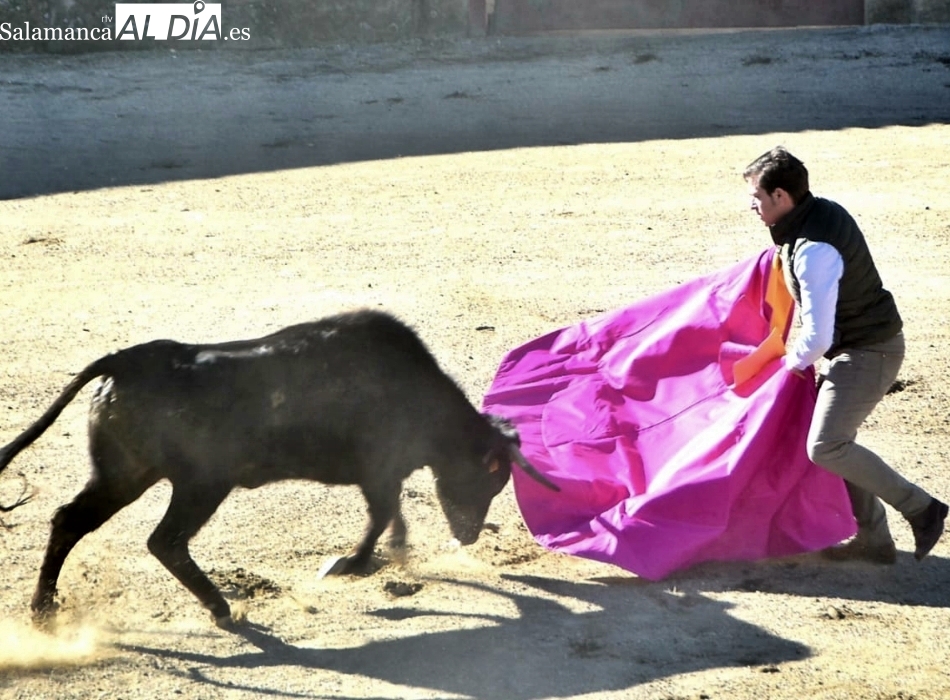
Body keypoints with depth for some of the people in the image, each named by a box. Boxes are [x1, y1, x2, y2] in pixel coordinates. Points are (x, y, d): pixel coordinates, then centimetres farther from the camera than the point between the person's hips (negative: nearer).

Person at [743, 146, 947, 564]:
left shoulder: (813, 250, -28)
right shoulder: (823, 212, 2)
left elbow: (817, 336, -27)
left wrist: (795, 361, -7)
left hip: (868, 353, -10)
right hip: (862, 345, 10)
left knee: (825, 447, -16)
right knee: (836, 440, 13)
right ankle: (874, 539, 18)